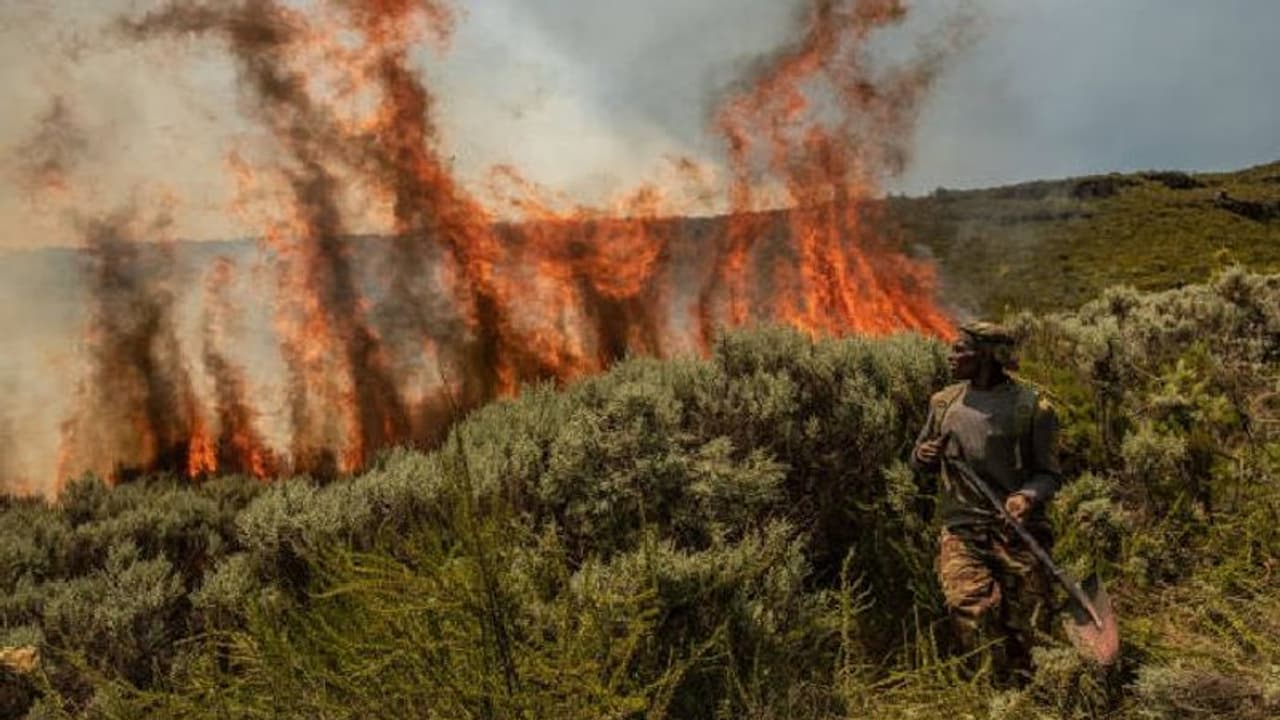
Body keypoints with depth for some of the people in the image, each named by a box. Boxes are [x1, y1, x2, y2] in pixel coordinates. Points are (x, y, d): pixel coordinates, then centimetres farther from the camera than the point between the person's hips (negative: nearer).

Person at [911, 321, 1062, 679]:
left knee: (1026, 628, 2)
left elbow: (1049, 472, 3)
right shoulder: (944, 402, 10)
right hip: (962, 531, 2)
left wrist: (1028, 496, -18)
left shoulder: (1031, 406, -2)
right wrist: (922, 456, -3)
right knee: (969, 607, -18)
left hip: (1019, 531, -2)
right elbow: (920, 460, 21)